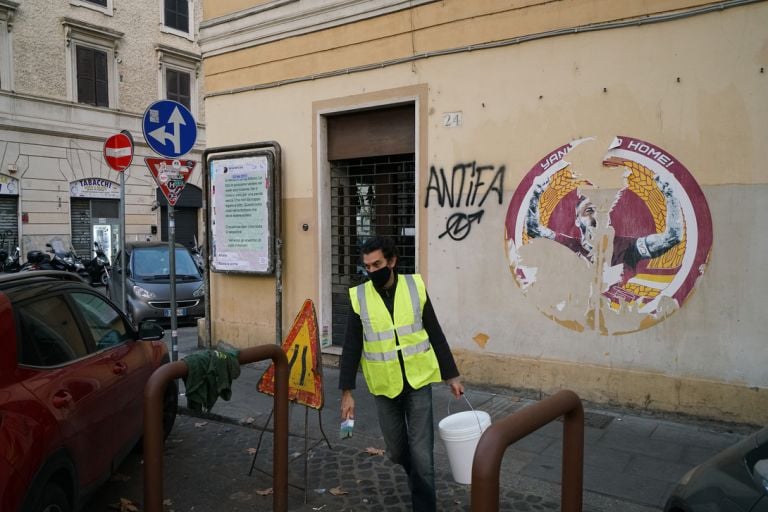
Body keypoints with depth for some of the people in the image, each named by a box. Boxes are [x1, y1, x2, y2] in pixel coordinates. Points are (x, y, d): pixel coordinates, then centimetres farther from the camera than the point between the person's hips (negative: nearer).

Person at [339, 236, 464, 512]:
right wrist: (346, 392, -5)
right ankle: (419, 479, 47)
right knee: (397, 452, 15)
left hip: (418, 382, -1)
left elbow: (435, 335, 0)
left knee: (421, 453, -1)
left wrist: (452, 376, 3)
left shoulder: (415, 286, -7)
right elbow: (351, 348, -3)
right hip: (384, 387, 1)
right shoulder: (359, 297, -7)